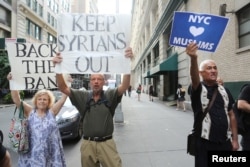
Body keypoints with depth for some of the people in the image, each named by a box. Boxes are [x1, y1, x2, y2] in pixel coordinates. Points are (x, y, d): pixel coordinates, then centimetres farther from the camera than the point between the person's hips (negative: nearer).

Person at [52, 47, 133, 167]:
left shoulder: (110, 95, -5)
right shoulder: (83, 96, -1)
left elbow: (124, 86, -21)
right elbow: (63, 88, -7)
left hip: (106, 143, -2)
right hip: (88, 144, 2)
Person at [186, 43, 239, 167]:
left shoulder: (225, 91, 8)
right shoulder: (198, 90, -7)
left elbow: (231, 116, 10)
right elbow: (194, 78, -30)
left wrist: (235, 139, 8)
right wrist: (193, 58, -48)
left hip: (225, 142, 5)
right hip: (205, 143, -4)